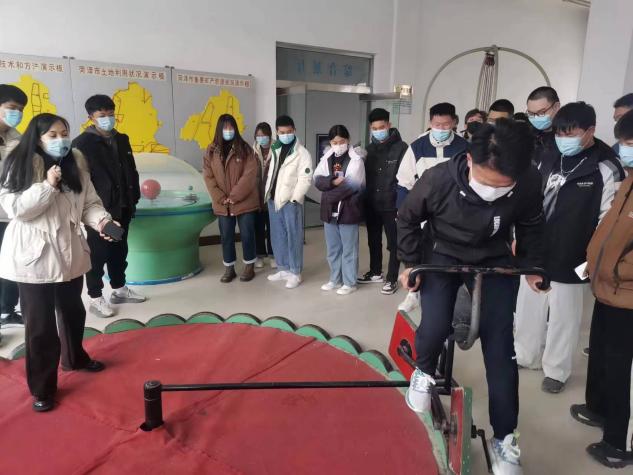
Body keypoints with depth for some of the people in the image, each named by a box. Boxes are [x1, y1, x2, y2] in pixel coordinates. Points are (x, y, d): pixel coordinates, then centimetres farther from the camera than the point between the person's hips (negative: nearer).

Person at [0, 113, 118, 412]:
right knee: (40, 324, 3)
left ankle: (75, 358, 46)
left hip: (70, 252, 5)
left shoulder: (75, 165, 3)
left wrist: (101, 220, -19)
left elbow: (89, 202, 1)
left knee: (73, 311, 22)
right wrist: (48, 186, -25)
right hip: (34, 256, -5)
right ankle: (42, 388, 18)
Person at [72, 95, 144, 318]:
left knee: (119, 251, 16)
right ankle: (96, 298, 12)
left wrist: (133, 198, 10)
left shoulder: (122, 139, 11)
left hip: (122, 208, 6)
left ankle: (119, 289, 30)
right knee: (98, 255, 2)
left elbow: (131, 171, 15)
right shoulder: (82, 143, -8)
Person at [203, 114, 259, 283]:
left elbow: (250, 175, -12)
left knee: (247, 234, 5)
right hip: (222, 204, 3)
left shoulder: (245, 149, -4)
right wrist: (221, 198, -9)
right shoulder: (211, 150, 4)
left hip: (245, 202, -2)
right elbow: (208, 177, 0)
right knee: (226, 236, 9)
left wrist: (234, 196, -16)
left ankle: (249, 267, 21)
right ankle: (229, 269, 22)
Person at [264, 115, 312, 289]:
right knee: (277, 236, 13)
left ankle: (295, 273, 8)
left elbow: (305, 179, -13)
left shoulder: (302, 153, -6)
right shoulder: (275, 149, 15)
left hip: (290, 201, -7)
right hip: (273, 199, 7)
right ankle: (283, 268, 25)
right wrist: (267, 193, 9)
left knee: (293, 237, -1)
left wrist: (294, 199, -18)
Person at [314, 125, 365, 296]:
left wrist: (329, 195, -13)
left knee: (349, 249, 4)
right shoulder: (326, 158, 10)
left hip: (348, 210, -5)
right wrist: (334, 181, -19)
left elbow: (352, 185, -17)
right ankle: (335, 280, 28)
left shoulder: (355, 159, -7)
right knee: (333, 248, 15)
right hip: (330, 210, 6)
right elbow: (317, 179, -2)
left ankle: (349, 282, 15)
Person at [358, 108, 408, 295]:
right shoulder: (369, 149, 9)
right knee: (373, 241, 16)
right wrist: (364, 200, 3)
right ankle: (375, 273, 32)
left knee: (394, 243, 5)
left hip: (392, 205, -5)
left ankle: (392, 279, 16)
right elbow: (364, 175, 11)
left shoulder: (401, 148, -6)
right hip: (371, 204, 5)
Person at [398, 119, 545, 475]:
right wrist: (410, 263, -6)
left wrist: (533, 266, 6)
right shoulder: (438, 180, -32)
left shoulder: (530, 183, -26)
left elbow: (531, 226, -1)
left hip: (495, 260, 2)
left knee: (500, 347, -2)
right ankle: (425, 372, 15)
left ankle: (504, 438, 15)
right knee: (435, 328, -22)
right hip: (443, 255, -1)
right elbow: (408, 219, -10)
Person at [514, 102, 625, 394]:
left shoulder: (606, 168, -10)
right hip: (536, 254, 5)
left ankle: (556, 370, 27)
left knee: (563, 318, 9)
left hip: (572, 261, -5)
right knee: (528, 309, 15)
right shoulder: (548, 162, 7)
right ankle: (526, 356, 35)